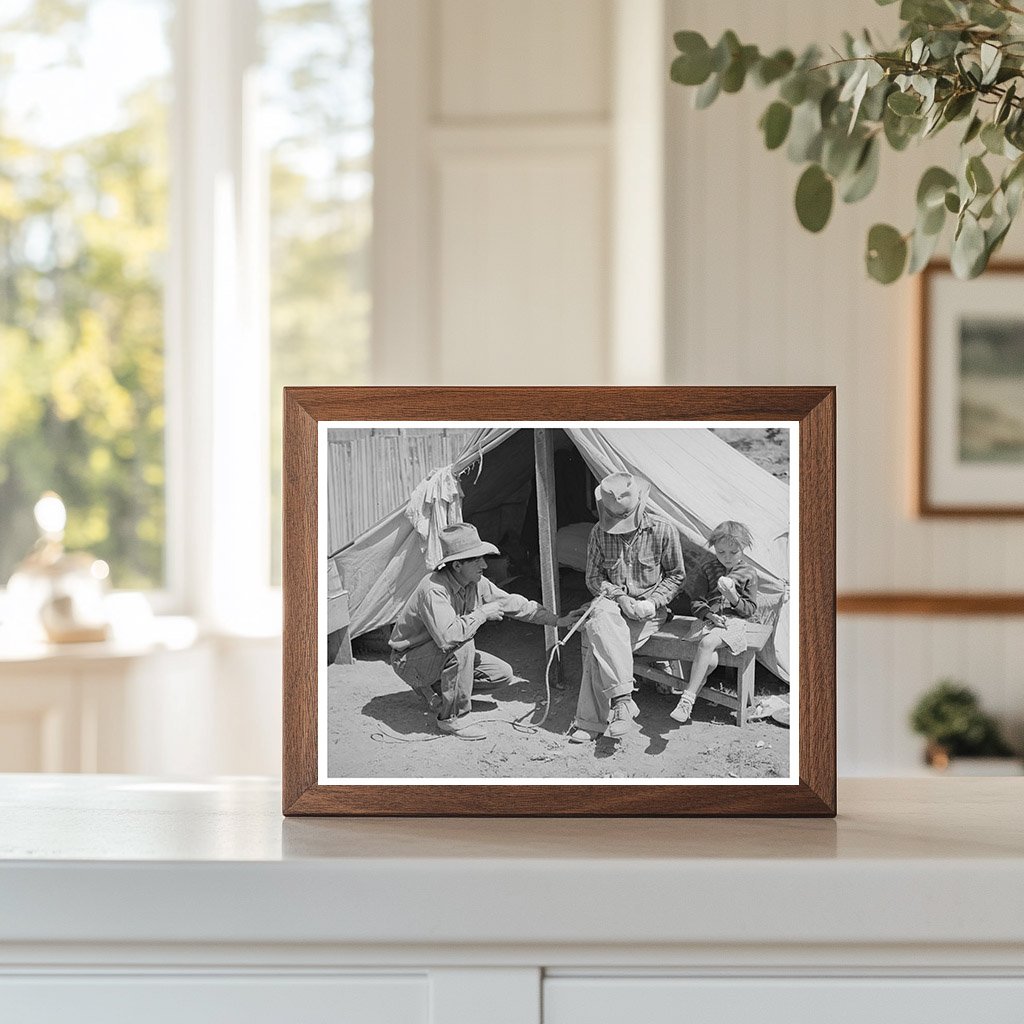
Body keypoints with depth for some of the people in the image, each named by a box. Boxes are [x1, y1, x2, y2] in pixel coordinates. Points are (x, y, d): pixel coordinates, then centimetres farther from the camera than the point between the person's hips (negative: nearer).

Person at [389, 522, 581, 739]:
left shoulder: (477, 584, -7)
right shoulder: (434, 590, -33)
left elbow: (512, 603, 5)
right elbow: (447, 636, -46)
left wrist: (558, 620, 5)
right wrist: (482, 613, -33)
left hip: (447, 656, 8)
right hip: (409, 662, -8)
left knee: (502, 673, 1)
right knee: (462, 644, -34)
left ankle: (436, 689, 11)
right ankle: (452, 718, -20)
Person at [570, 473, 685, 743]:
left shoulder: (662, 530, -7)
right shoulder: (600, 532, -1)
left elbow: (676, 576, 4)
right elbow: (593, 578, 6)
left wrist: (653, 602, -12)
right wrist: (619, 597, -12)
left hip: (648, 609, -2)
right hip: (612, 602, 3)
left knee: (598, 645, -29)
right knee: (599, 625, -35)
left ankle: (591, 720, -26)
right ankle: (622, 700, -35)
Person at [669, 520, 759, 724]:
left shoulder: (748, 573, 6)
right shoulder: (707, 570, 11)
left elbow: (751, 609, 6)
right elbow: (696, 600, 10)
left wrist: (734, 598, -14)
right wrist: (708, 615, -10)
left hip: (734, 621, -2)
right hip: (711, 620, 2)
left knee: (706, 643, -33)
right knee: (710, 660, -32)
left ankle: (687, 698, -34)